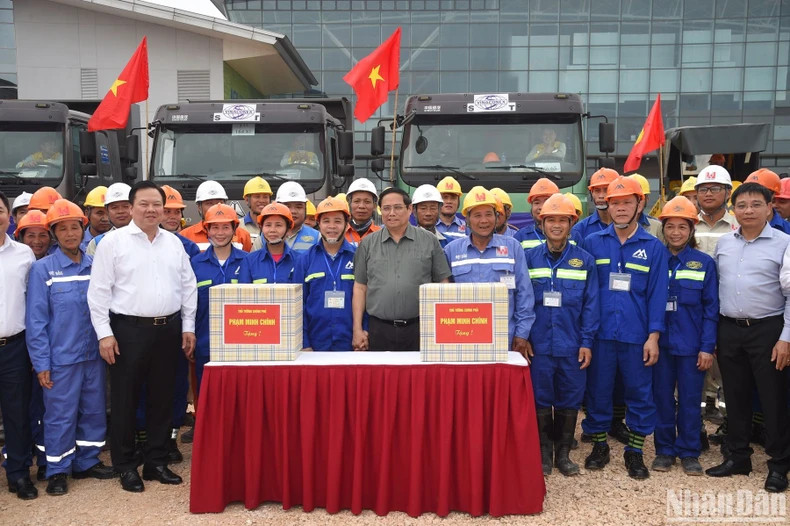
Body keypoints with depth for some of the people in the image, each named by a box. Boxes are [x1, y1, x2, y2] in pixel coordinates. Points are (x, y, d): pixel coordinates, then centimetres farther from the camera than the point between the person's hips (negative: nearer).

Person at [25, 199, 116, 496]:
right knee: (60, 416, 6)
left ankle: (87, 462, 30)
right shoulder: (42, 269, -5)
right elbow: (36, 320, -6)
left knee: (94, 412, 13)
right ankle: (58, 471, 22)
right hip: (60, 358, -3)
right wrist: (41, 363, -8)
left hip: (93, 355, 3)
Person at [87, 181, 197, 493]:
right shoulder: (113, 242, -4)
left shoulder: (174, 243, 8)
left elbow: (188, 287, 10)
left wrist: (188, 327, 6)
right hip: (128, 330, -4)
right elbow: (99, 291, -6)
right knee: (125, 400, 6)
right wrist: (104, 333, -10)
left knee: (162, 398, 11)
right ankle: (125, 465, 20)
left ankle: (157, 461, 24)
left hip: (168, 330, 4)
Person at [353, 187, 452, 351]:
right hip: (379, 330, 1)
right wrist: (357, 329, 2)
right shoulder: (368, 244, 8)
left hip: (420, 329, -1)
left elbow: (442, 284, 6)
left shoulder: (429, 241, 5)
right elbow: (360, 287, 8)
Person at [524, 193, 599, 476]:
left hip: (572, 346, 0)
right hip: (538, 344, 0)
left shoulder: (584, 261, 2)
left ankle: (563, 453, 25)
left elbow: (590, 304, 1)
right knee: (541, 400, 8)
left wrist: (587, 342, -4)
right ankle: (544, 453, 22)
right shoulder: (529, 258, 2)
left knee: (569, 402, 9)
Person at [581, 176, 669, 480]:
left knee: (640, 394, 8)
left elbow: (657, 294, 1)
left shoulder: (654, 247, 2)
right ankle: (599, 446, 28)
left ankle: (635, 451, 25)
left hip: (637, 337, 0)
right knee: (598, 392, 10)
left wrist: (653, 336, -6)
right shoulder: (592, 243, 3)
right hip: (600, 334, 0)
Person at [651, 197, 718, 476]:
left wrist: (707, 347, -7)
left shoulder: (704, 263, -1)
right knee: (662, 397, 9)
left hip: (691, 344, -1)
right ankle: (664, 450, 23)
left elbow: (711, 309, -2)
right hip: (660, 342, 1)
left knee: (690, 399, 7)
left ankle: (689, 452, 22)